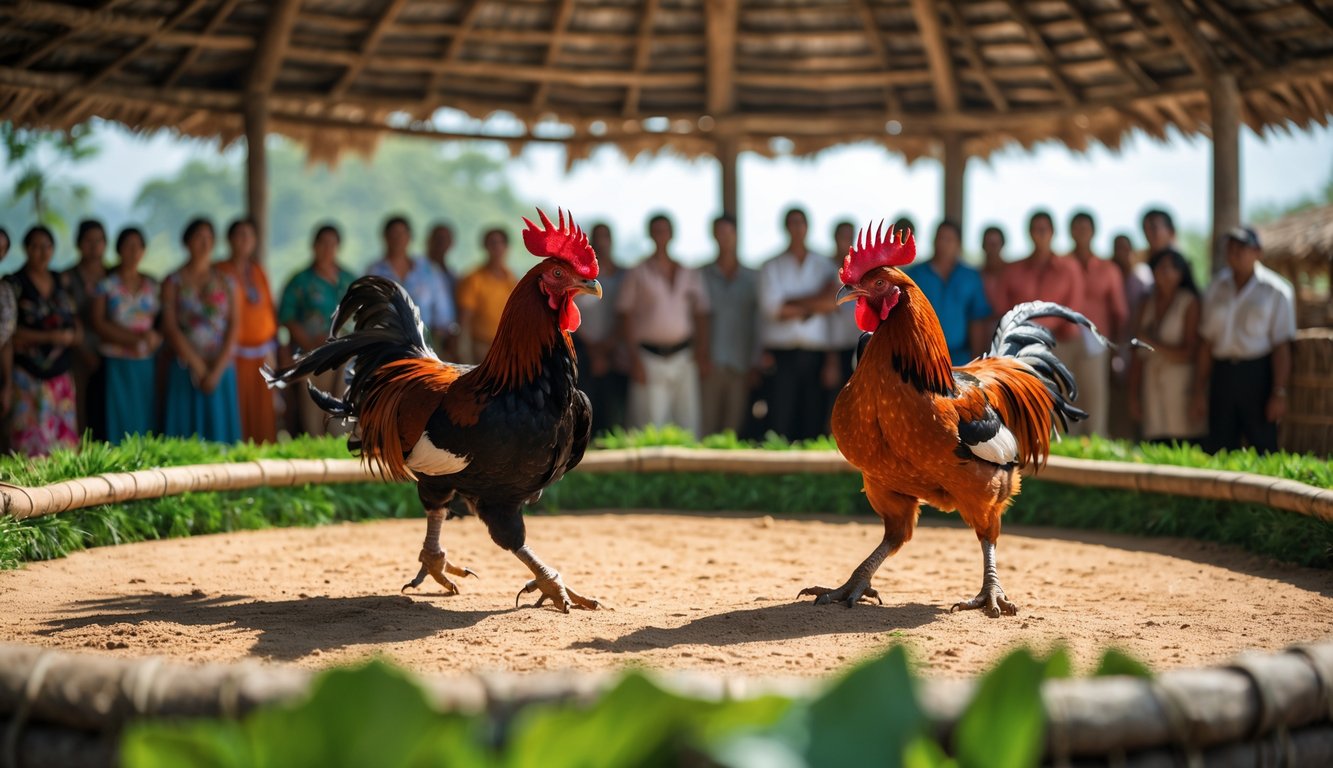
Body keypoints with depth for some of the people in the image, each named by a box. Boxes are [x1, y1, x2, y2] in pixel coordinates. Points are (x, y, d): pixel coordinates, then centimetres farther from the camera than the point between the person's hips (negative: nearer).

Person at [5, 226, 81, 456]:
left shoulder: (63, 283, 13)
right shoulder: (14, 284, -2)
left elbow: (77, 326, 15)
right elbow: (10, 331, -8)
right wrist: (49, 337, -14)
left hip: (61, 374, 5)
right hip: (27, 375, -4)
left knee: (64, 441, 0)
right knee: (30, 444, -8)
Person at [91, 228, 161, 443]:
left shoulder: (152, 286, 12)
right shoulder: (107, 284, 2)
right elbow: (99, 324, -6)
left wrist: (154, 338, -13)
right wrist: (136, 337, -14)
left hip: (147, 364, 3)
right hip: (116, 365, -3)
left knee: (145, 421, 0)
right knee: (119, 421, -6)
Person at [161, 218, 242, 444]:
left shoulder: (226, 281, 9)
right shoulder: (173, 282, 5)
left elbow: (234, 326, 2)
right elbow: (170, 327, -2)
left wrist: (217, 370, -9)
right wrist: (198, 366, -9)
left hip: (221, 369, 1)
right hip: (186, 371, -1)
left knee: (220, 430, -1)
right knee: (186, 431, -4)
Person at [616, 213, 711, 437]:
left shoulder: (689, 274, 13)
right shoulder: (638, 273, 4)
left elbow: (701, 315, 14)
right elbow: (626, 315, 1)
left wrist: (703, 353, 4)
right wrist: (635, 358, -6)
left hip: (683, 357, 3)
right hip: (650, 357, -3)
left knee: (687, 424, 0)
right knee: (650, 424, -7)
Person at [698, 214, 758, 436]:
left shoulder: (752, 278, 12)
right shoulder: (701, 275, 9)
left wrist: (755, 365, 3)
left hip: (740, 366, 1)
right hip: (710, 365, -1)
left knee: (734, 428, -2)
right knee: (705, 428, -7)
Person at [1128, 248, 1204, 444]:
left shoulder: (1189, 303, 0)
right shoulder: (1147, 305, 13)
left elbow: (1190, 353, -4)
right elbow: (1137, 354, 10)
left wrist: (1154, 343, -6)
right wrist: (1133, 395, 6)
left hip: (1181, 382, -4)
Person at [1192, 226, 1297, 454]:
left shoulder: (1275, 291, -2)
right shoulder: (1217, 288, 12)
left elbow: (1282, 347, -7)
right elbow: (1207, 342, 11)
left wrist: (1279, 393, -14)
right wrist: (1199, 391, 8)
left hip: (1258, 375, -4)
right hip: (1222, 374, 4)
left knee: (1264, 447, -4)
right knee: (1218, 450, 4)